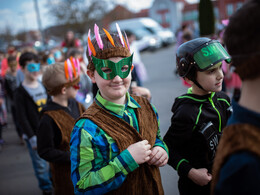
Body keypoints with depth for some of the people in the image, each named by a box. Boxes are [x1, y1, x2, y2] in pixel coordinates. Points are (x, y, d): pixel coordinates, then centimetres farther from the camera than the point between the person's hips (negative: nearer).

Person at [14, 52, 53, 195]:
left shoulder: (43, 86, 9)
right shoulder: (20, 92, -8)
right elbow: (22, 119, -10)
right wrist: (32, 138, -13)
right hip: (34, 136, -4)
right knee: (41, 166, 3)